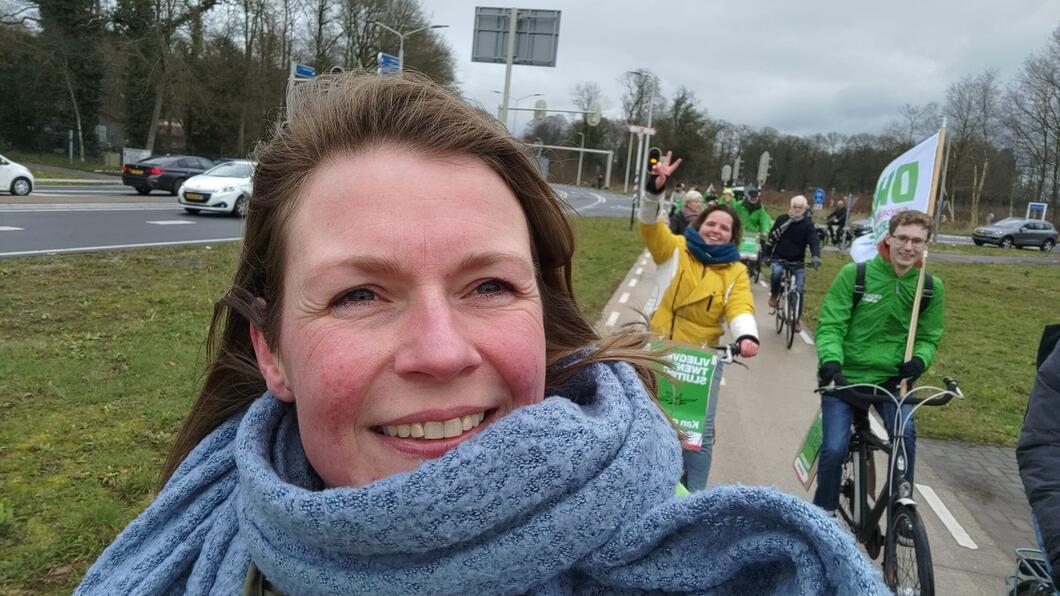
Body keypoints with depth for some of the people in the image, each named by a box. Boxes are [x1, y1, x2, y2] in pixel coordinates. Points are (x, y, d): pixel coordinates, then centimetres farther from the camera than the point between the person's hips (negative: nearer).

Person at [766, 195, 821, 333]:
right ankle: (774, 295, -2)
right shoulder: (781, 219, -1)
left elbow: (814, 241, -16)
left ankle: (796, 319, 14)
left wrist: (816, 256, -35)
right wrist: (767, 255, 3)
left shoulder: (808, 224, -4)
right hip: (779, 258, 0)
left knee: (799, 290, -3)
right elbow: (772, 238, 6)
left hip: (798, 262, 1)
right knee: (776, 273, -33)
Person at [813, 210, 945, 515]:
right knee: (834, 448, -9)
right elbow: (829, 325, -13)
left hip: (892, 379, 2)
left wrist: (919, 359, -15)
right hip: (844, 378, -2)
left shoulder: (932, 287, -1)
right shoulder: (855, 274, -12)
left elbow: (929, 337, 8)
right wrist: (830, 361, -30)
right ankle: (823, 511, 17)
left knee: (905, 435, -21)